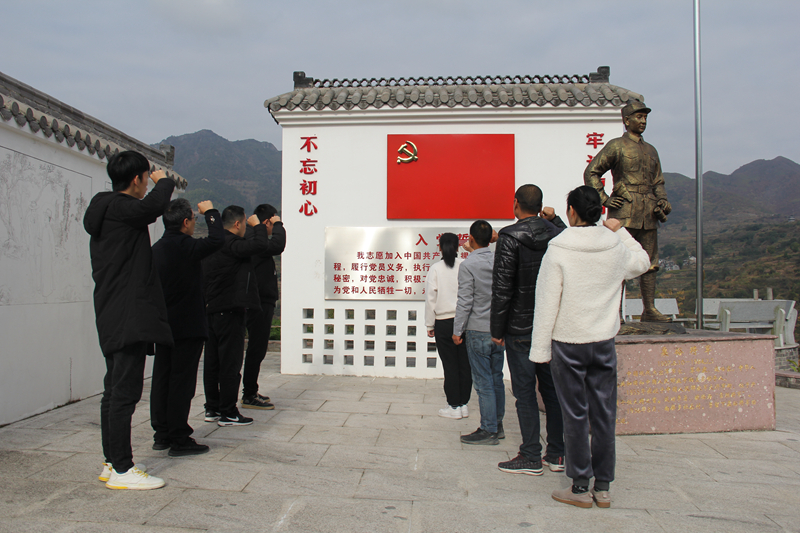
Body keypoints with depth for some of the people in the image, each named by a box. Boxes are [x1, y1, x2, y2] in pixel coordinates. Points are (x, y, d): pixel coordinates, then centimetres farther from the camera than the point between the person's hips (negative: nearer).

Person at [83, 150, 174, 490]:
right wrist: (164, 182, -7)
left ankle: (111, 463, 23)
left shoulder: (103, 210, 18)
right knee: (124, 391, -7)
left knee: (115, 390, 14)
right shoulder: (119, 207, -12)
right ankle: (121, 470, -1)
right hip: (129, 318, -11)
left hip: (112, 318, 11)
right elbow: (154, 205, -24)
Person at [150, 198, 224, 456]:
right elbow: (217, 240, -21)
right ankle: (179, 440, 4)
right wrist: (210, 211, -6)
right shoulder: (186, 246, -15)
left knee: (161, 379, 12)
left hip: (163, 325, 8)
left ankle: (162, 435, 23)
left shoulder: (156, 249, 10)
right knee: (182, 381, -2)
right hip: (187, 326, -8)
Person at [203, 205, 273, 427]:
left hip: (211, 310, 10)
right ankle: (228, 413, 3)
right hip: (230, 311, -10)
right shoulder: (231, 244, -16)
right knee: (230, 362, -3)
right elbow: (260, 245, -25)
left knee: (212, 361, 13)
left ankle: (212, 408, 22)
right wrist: (258, 225, -9)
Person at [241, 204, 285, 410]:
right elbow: (277, 246, -28)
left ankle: (250, 392, 25)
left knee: (257, 348, 16)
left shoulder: (251, 236, 17)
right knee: (256, 349, -5)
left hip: (259, 302, 11)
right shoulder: (254, 237, -14)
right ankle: (249, 396, 2)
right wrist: (278, 225, -16)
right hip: (259, 304, -11)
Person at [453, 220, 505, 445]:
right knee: (497, 378, 14)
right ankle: (497, 425, 23)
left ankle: (489, 430, 6)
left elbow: (465, 302, -15)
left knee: (483, 382, 0)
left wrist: (457, 330, -6)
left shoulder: (468, 265, -13)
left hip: (478, 331, -6)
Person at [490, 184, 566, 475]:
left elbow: (502, 287, -15)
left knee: (525, 392, 2)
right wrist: (554, 219, 16)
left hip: (520, 328, -5)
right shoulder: (556, 233, 3)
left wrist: (497, 329, -8)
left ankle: (531, 457, 8)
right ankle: (556, 454, 20)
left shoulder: (509, 237, -11)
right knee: (552, 388, 13)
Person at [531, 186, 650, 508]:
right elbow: (643, 263, 24)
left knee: (575, 415, 4)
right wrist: (620, 231, 25)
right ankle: (603, 487, 20)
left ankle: (580, 488, 13)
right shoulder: (617, 248, 0)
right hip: (604, 341, 4)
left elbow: (547, 304, -12)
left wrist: (540, 350, -7)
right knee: (604, 414, 10)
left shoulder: (558, 251, -11)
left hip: (567, 343, -3)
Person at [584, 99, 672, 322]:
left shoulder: (651, 150, 22)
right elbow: (591, 172, -2)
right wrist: (604, 199, -8)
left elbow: (658, 182, 27)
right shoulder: (616, 146, 1)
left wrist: (662, 200, 8)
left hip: (648, 216, 7)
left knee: (650, 263, 8)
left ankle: (649, 310, 15)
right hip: (624, 214, -7)